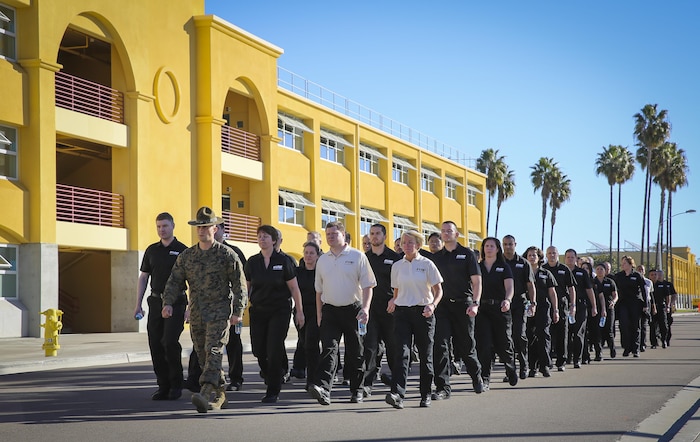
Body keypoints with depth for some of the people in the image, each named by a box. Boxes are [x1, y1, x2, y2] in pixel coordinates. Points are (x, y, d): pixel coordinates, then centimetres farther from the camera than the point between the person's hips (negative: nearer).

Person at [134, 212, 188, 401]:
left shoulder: (182, 250, -1)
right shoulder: (152, 250, 12)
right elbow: (143, 277, 15)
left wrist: (191, 307, -9)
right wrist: (138, 304, 8)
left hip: (176, 302, -5)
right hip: (156, 301, 5)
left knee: (170, 342, -14)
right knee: (155, 345, 2)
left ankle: (176, 384, 2)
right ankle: (163, 386, 12)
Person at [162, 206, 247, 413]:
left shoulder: (227, 254, -1)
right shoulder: (186, 256, 10)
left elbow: (239, 284, -1)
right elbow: (175, 281, 9)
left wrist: (237, 311, -9)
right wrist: (168, 303, -7)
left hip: (219, 312, -5)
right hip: (196, 313, 5)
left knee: (213, 351, -17)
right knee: (202, 356, 8)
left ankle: (205, 393, -28)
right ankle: (221, 395, 19)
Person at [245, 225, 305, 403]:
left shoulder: (284, 261, -5)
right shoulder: (252, 262, 5)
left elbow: (294, 288, -1)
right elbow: (246, 287, 13)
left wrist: (299, 311, 1)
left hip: (280, 311, -4)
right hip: (258, 311, 4)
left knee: (274, 349, -8)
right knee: (258, 349, 3)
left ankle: (273, 392, 1)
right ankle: (273, 374, 34)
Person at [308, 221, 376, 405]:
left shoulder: (357, 256, -1)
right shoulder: (322, 260, 11)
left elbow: (367, 285, -4)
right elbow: (319, 289, 18)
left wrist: (365, 308, -15)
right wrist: (319, 314, 13)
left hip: (352, 310, -2)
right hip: (329, 310, 2)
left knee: (355, 353, 6)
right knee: (329, 349, -12)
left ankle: (357, 390, 18)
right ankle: (323, 388, -25)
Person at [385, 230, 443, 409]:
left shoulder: (427, 264, 0)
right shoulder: (397, 266, 9)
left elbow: (438, 290, 1)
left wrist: (432, 305, -16)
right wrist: (393, 301, 1)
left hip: (423, 312, -1)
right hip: (402, 312, 2)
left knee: (425, 354, 5)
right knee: (402, 352, -14)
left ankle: (426, 394, 19)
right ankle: (397, 394, -24)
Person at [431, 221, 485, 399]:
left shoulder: (466, 254, 3)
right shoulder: (436, 257, 12)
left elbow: (477, 281, -2)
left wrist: (475, 303, -14)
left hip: (463, 304, -2)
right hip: (442, 304, 2)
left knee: (466, 346, 6)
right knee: (440, 345, -10)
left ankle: (477, 378, 32)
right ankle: (443, 387, -8)